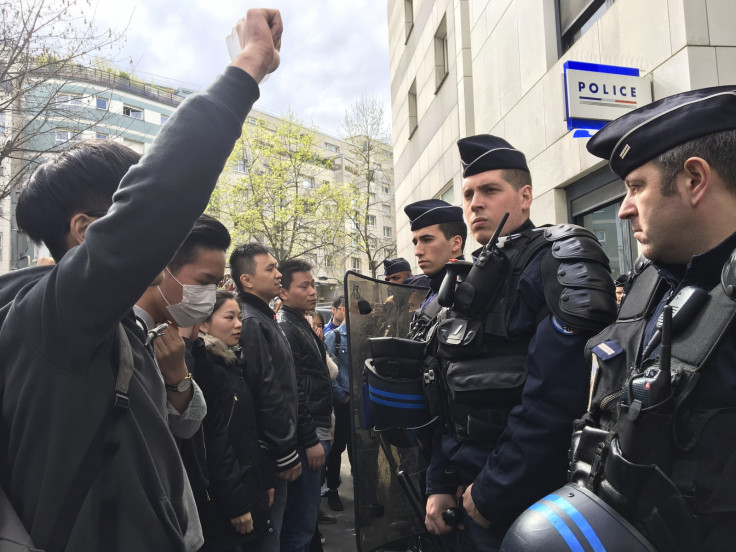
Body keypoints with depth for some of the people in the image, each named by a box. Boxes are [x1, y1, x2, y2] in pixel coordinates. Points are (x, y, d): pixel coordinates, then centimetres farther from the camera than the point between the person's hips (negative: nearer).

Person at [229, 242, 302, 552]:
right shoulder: (251, 323, -18)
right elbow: (267, 395, -23)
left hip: (275, 447, 10)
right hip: (269, 454, -10)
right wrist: (287, 453, -16)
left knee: (271, 527, 20)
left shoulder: (262, 318, 14)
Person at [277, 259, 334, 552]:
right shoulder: (284, 329, -15)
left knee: (306, 513, 19)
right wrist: (310, 440, -19)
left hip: (317, 432, 10)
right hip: (306, 439, -10)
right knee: (301, 519, -1)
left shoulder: (302, 325, 15)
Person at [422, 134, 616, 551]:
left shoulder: (559, 260, -15)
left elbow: (553, 399, -25)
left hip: (529, 501, -7)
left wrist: (491, 493, -18)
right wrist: (440, 483, 7)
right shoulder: (477, 281, 10)